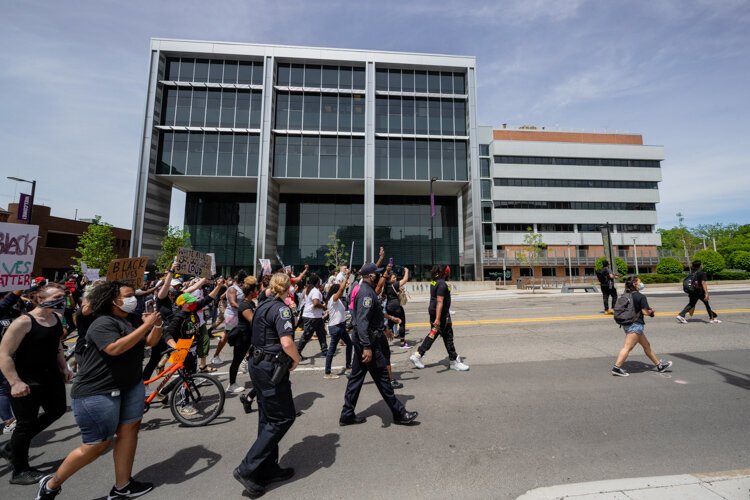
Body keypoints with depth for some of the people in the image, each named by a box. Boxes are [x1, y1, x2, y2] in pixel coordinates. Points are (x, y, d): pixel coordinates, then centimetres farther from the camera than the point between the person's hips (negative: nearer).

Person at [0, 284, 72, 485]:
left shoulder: (57, 318, 1)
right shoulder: (23, 322, -22)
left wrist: (64, 367, 11)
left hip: (50, 375, 8)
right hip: (28, 380, -7)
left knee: (58, 410, 16)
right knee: (27, 423, 6)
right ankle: (20, 471, 26)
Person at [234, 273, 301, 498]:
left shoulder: (263, 306, 8)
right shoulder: (281, 308, -18)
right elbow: (286, 342, -29)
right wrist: (296, 359, -12)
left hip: (259, 364, 9)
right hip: (271, 368, -9)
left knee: (268, 419, 18)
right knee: (283, 417, 6)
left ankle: (268, 469, 31)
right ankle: (247, 469, 9)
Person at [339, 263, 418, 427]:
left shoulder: (367, 290, 12)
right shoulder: (366, 292, -20)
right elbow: (362, 321, -28)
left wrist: (384, 327, 31)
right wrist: (367, 347, -31)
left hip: (363, 340, 10)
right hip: (367, 341, -10)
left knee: (356, 377, 14)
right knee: (382, 377, 2)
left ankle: (347, 415, 24)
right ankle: (399, 414, 17)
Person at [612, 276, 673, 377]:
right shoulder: (641, 296, -12)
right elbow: (645, 312, -13)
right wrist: (651, 311, 8)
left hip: (627, 324, 9)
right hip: (635, 324, -9)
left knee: (646, 345, 23)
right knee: (627, 347, -10)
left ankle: (659, 365, 38)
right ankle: (616, 368, -13)